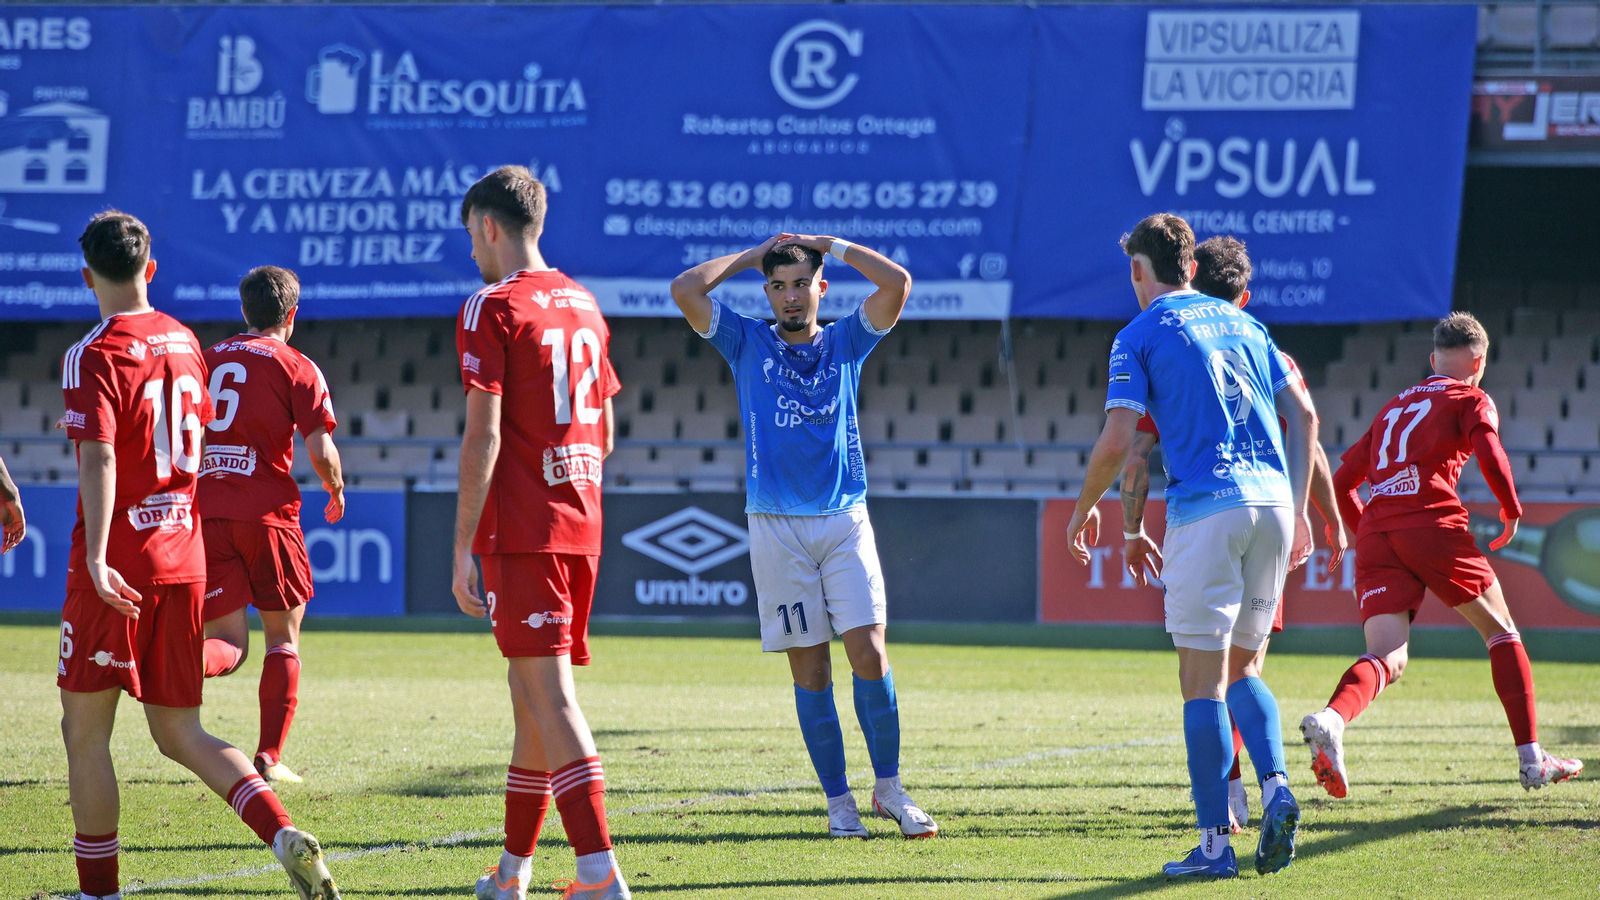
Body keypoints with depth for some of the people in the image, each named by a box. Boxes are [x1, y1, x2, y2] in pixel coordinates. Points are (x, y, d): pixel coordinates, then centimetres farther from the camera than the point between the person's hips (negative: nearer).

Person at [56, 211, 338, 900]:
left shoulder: (93, 356, -12)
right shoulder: (183, 343, 10)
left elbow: (98, 460, -24)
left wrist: (96, 559, -32)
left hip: (116, 569, -7)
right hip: (182, 557, 7)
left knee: (84, 732, 5)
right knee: (179, 733, 10)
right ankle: (284, 837, -10)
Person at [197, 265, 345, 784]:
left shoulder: (206, 360, 14)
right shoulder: (297, 368, 0)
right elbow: (321, 450, -8)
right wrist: (336, 490, 12)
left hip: (206, 512, 3)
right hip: (267, 512, -3)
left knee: (228, 643, 4)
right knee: (283, 638, 12)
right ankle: (270, 757, 5)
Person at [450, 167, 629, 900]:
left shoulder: (492, 309, -9)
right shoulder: (583, 306, 15)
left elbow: (483, 436, -14)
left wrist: (462, 550, -12)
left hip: (521, 532, -8)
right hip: (580, 529, 8)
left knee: (551, 697, -12)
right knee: (530, 691, 16)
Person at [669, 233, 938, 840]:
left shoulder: (846, 343, 11)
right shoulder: (749, 345, 10)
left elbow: (898, 283, -2)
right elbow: (685, 289, -1)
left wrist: (829, 244, 6)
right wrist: (753, 255, 8)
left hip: (845, 519, 0)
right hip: (777, 527, 0)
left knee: (869, 654, -10)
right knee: (810, 670, 0)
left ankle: (889, 788, 2)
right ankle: (839, 803, 4)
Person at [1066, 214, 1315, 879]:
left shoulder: (1140, 336, 2)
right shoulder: (1242, 324, 19)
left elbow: (1118, 441, -7)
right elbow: (1303, 416, 15)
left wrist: (1085, 508, 10)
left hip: (1205, 510, -5)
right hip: (1272, 500, 5)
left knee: (1203, 682, 0)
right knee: (1240, 668, 18)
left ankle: (1215, 844, -3)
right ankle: (1276, 788, -6)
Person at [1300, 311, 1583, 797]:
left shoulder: (1393, 407, 29)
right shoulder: (1471, 399, 12)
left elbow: (1341, 482, 26)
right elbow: (1490, 455, -8)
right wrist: (1512, 511, 6)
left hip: (1376, 534, 4)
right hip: (1434, 524, -4)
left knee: (1387, 659, -6)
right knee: (1502, 631, 14)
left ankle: (1330, 719, -39)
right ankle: (1531, 758, 11)